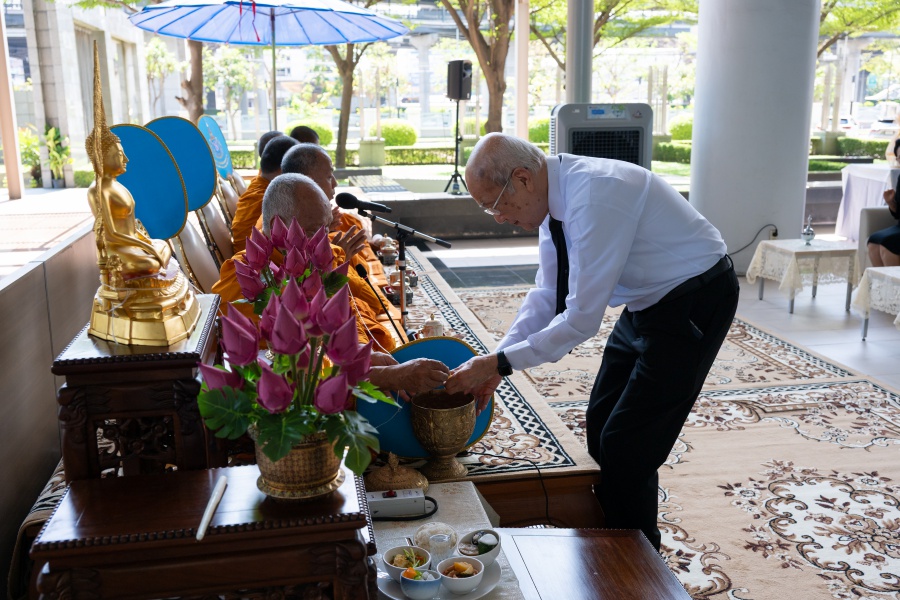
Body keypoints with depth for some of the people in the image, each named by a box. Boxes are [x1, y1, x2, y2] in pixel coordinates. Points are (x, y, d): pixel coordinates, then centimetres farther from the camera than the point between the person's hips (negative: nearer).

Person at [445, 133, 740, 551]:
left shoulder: (596, 196, -31)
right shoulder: (556, 196, -2)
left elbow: (582, 319, -31)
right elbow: (547, 294, 5)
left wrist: (500, 363, -24)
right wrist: (495, 364, -4)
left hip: (694, 302, -9)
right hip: (648, 303, 9)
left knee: (627, 448, -7)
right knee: (601, 429, 14)